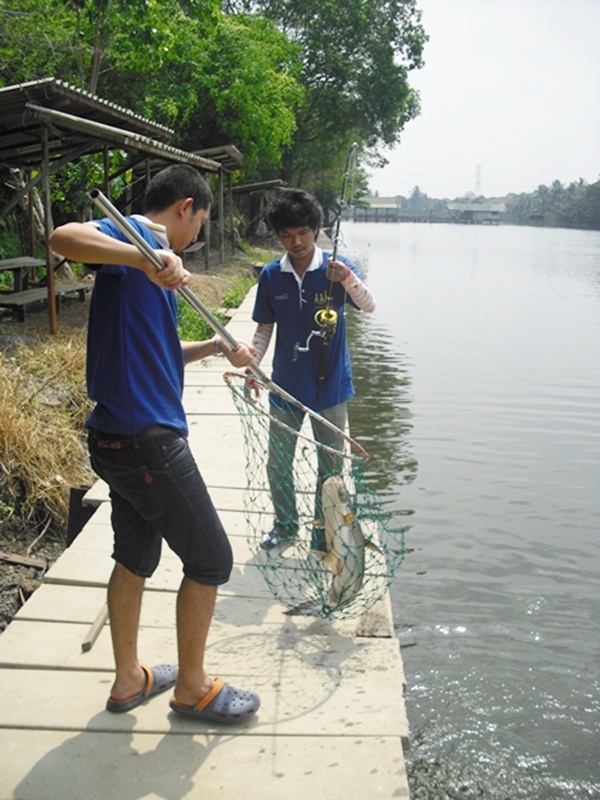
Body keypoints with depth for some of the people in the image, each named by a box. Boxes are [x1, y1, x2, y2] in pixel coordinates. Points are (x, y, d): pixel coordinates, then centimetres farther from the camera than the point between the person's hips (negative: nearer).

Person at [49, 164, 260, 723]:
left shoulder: (148, 259, 18)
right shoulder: (137, 239, -11)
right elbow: (64, 236, -33)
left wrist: (214, 347, 18)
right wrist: (147, 258, -42)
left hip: (123, 440, 10)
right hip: (148, 440, -10)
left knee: (134, 561, 21)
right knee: (210, 560, 4)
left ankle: (129, 679, 37)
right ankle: (192, 687, 21)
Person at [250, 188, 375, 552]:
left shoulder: (336, 267, -10)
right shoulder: (271, 275, -3)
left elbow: (369, 305, -24)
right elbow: (265, 327, 7)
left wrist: (348, 279, -43)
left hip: (330, 384, -2)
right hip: (286, 385, 2)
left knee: (331, 464, 10)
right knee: (278, 463, 12)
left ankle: (323, 530, 29)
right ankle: (285, 524, 34)